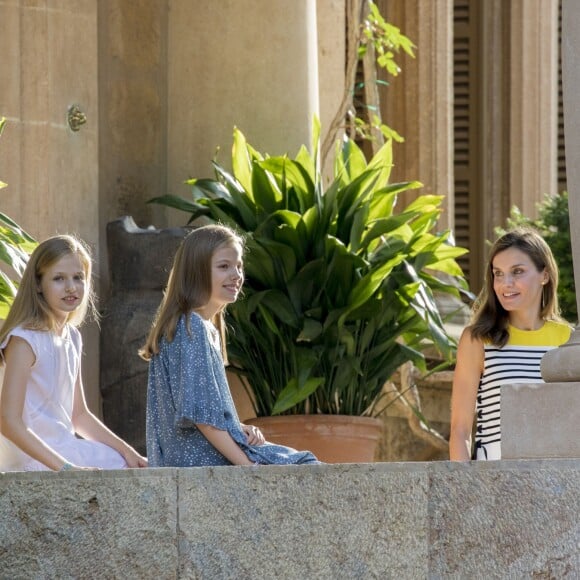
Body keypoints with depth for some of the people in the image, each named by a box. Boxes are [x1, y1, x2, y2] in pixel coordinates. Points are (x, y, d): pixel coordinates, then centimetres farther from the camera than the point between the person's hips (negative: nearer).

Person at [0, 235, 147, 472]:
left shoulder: (72, 338, 11)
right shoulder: (24, 339, -15)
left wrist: (127, 451, 9)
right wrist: (66, 468, -26)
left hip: (65, 450, 9)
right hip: (32, 459, -9)